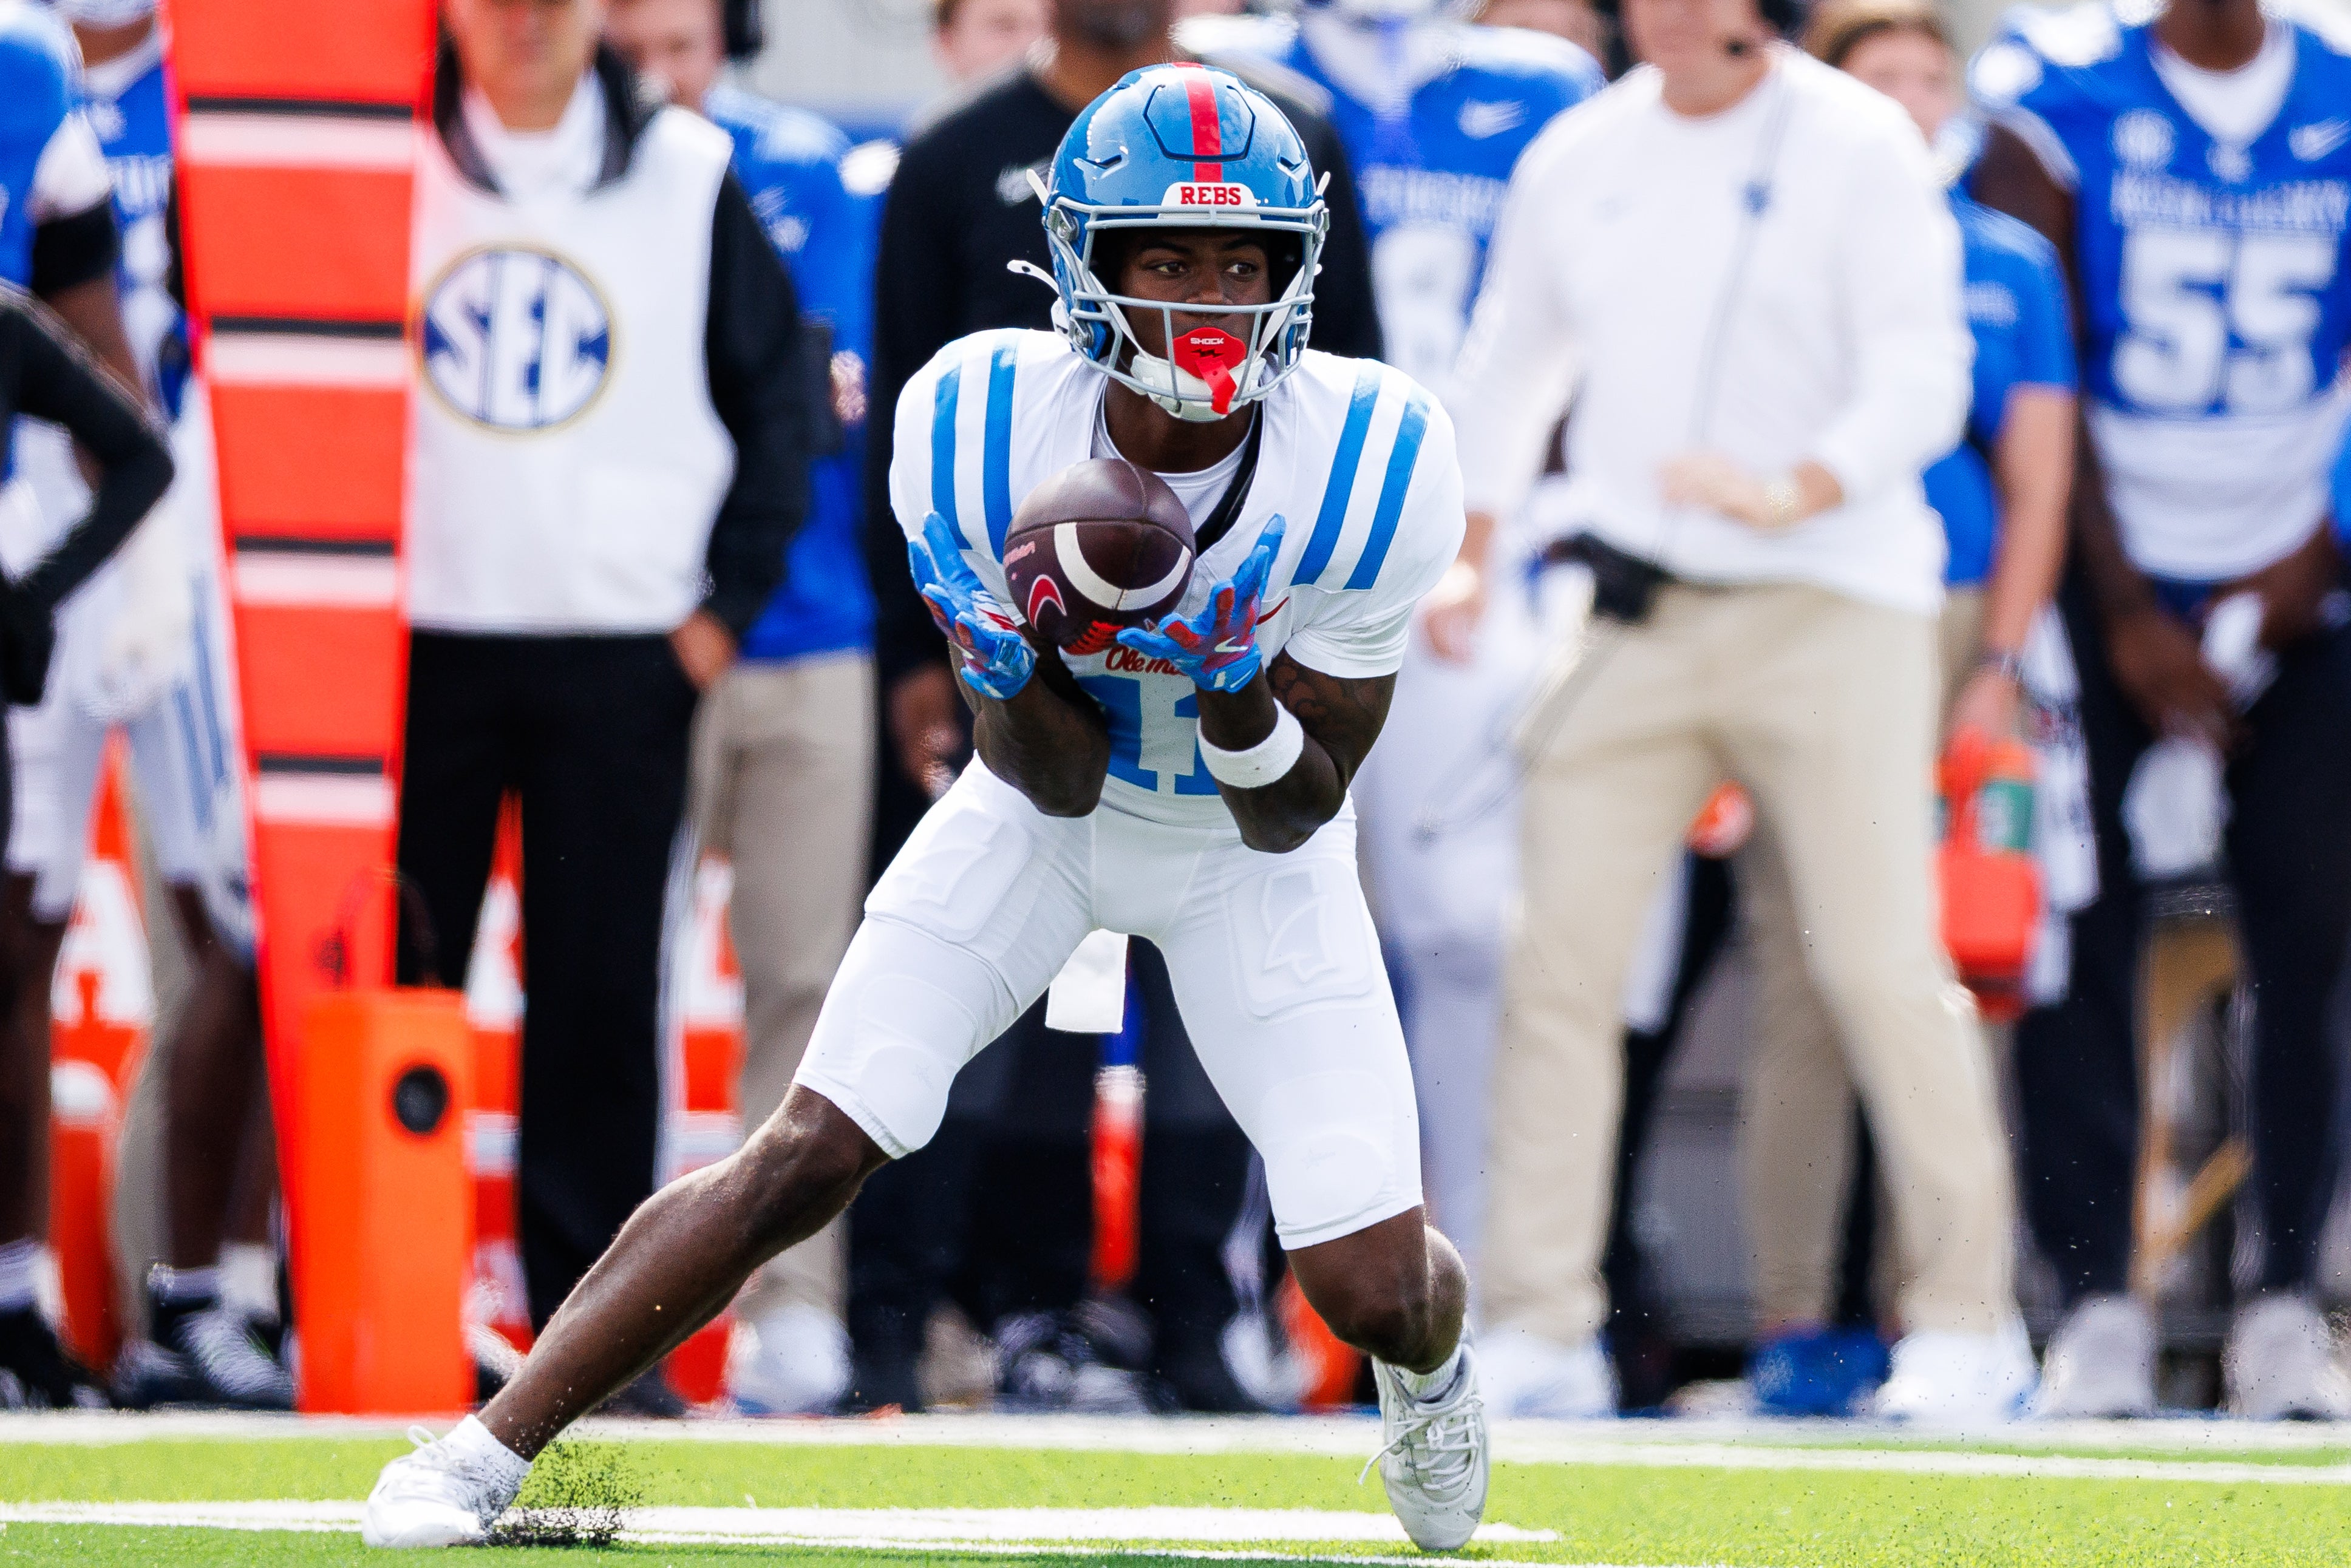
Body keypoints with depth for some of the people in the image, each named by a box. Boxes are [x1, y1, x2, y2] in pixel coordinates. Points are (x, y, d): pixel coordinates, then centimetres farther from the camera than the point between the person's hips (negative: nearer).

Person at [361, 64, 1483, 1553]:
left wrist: (1238, 698, -38)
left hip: (1251, 851, 0)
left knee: (1376, 1296, -6)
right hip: (1048, 816, 0)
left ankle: (1432, 1371, 34)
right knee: (808, 1157, -15)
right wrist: (1015, 671, -39)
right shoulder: (978, 432, -27)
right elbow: (1055, 785, -18)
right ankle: (484, 1456, -5)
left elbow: (1292, 819, -18)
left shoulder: (1374, 466, -28)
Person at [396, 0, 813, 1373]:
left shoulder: (688, 176, 3)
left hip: (624, 653, -1)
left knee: (601, 992, -1)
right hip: (419, 641, 1)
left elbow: (779, 393, 9)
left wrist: (726, 601, 3)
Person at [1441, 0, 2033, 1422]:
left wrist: (1795, 493, -28)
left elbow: (1920, 383, -11)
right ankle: (1543, 1329, 0)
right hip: (1631, 611, 4)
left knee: (1881, 964, -8)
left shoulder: (1862, 151, -4)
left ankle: (1970, 1322, 3)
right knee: (1560, 956, -4)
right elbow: (1510, 364, 24)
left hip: (1831, 601, -4)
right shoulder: (1575, 160, 11)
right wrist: (1473, 555, 15)